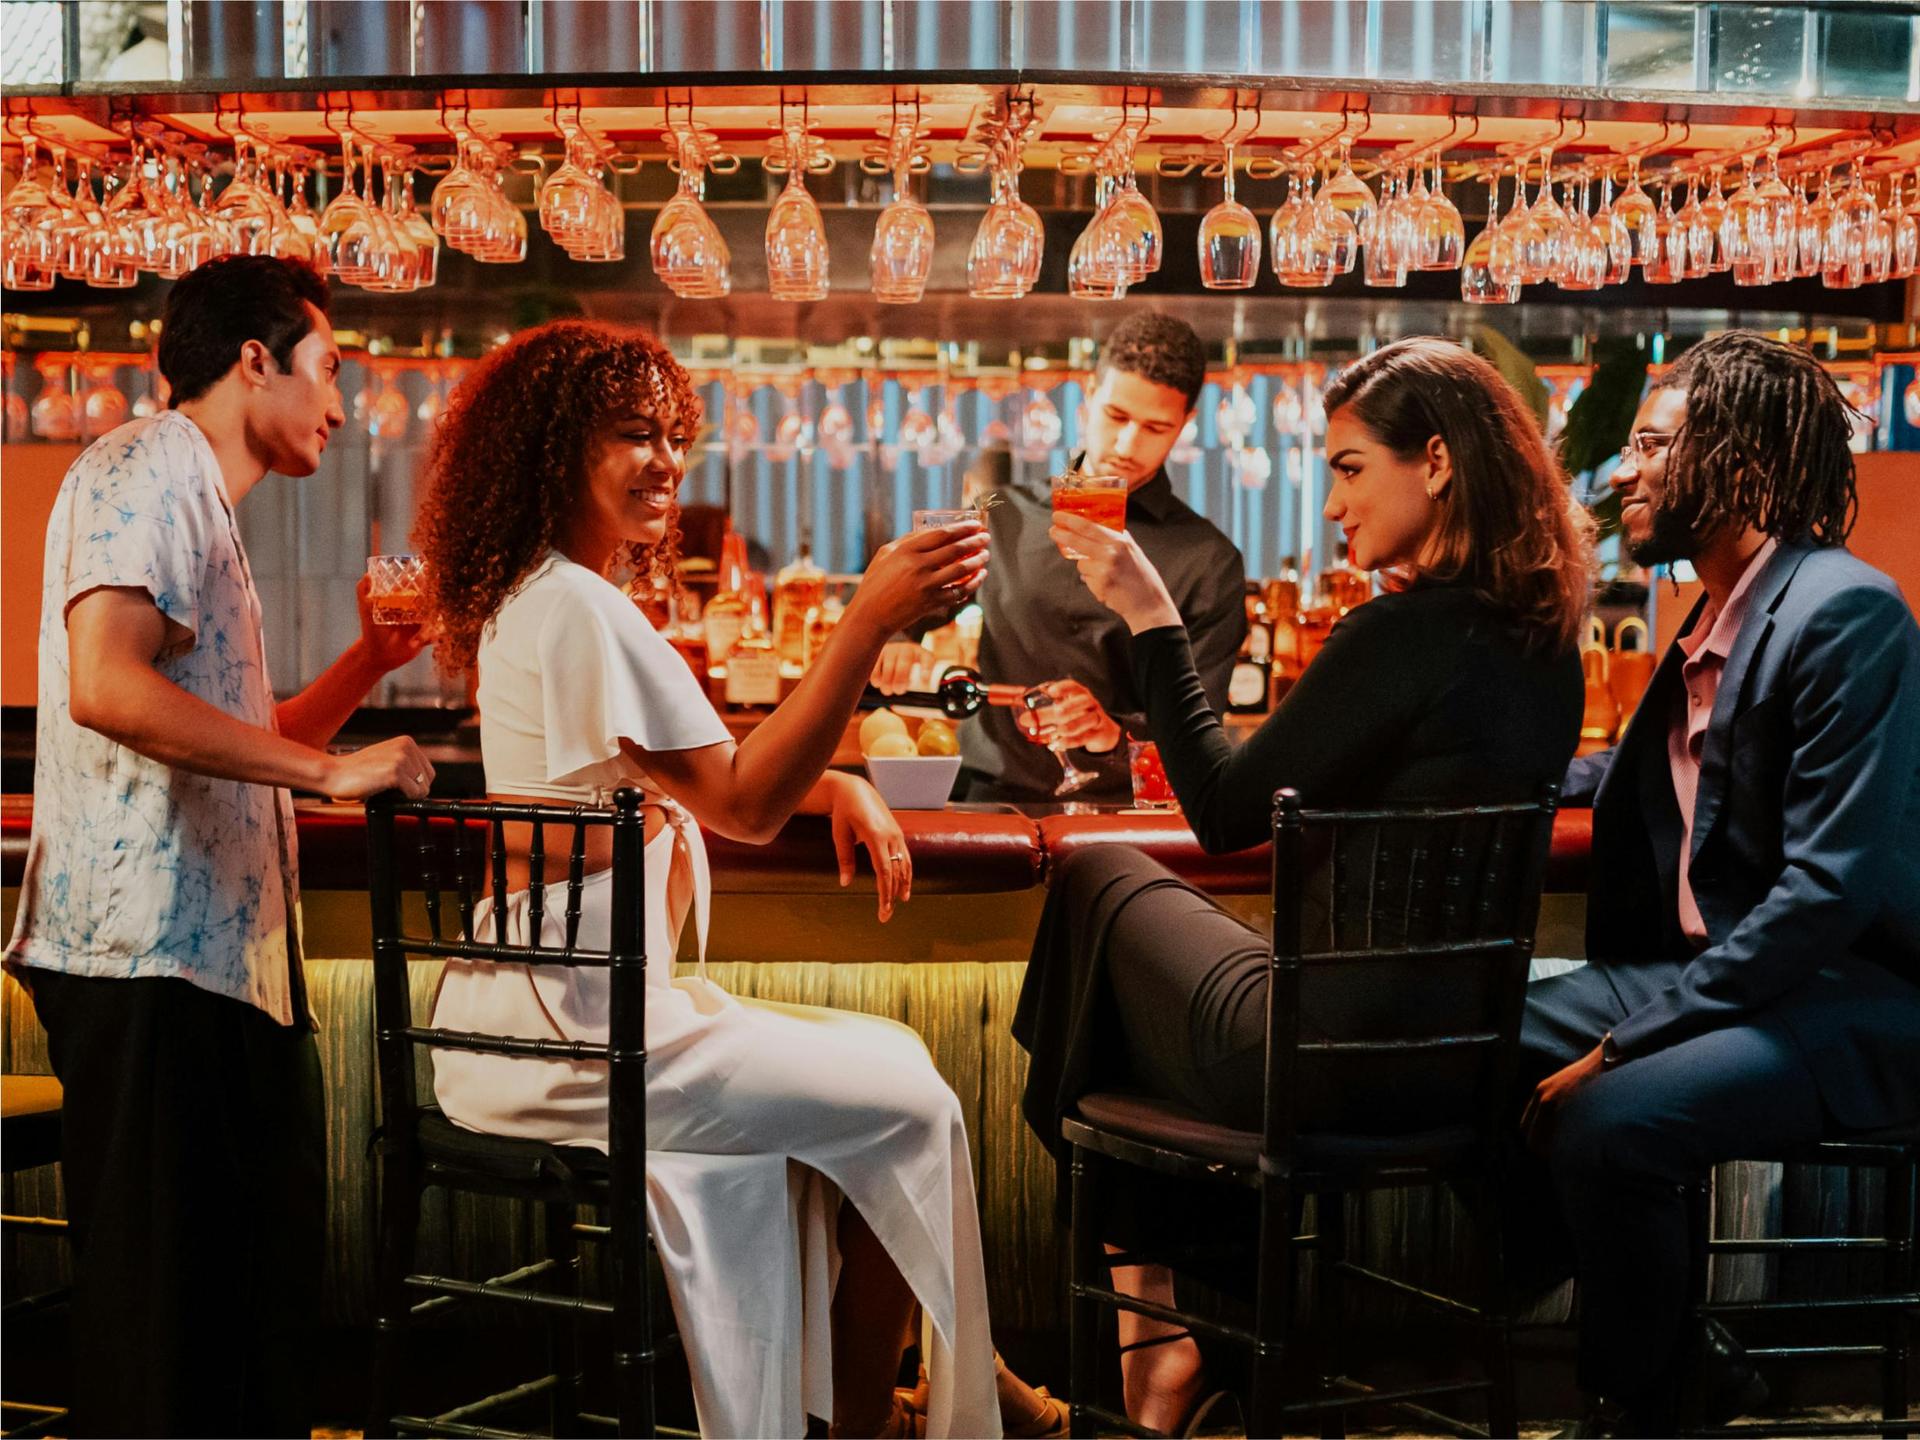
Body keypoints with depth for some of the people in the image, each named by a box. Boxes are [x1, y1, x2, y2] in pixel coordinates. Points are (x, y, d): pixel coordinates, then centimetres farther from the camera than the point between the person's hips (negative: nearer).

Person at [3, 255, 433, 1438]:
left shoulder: (203, 509, 25)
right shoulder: (143, 471, -7)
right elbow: (109, 688, -25)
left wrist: (371, 661, 16)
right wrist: (330, 768, -22)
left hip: (225, 953, 10)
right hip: (146, 953, -10)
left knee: (263, 1301, 13)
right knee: (160, 1309, -4)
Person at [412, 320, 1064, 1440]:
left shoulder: (536, 600, 16)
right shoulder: (576, 610, -17)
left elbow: (699, 770, 20)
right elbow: (744, 805, -23)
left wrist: (835, 780, 3)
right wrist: (870, 621, -27)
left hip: (576, 1003, 10)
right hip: (567, 1033, -10)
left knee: (890, 1057, 15)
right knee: (908, 1104, -3)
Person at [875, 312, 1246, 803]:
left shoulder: (1209, 563, 6)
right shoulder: (1006, 515, 14)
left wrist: (1113, 733, -20)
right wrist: (890, 637, -1)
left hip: (1119, 812, -2)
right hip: (990, 795, 2)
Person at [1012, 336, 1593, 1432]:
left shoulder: (1405, 634, -20)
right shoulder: (1543, 641, 6)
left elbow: (1225, 815, -12)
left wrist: (1153, 619, -7)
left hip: (1330, 1058, -8)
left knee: (1099, 883, 17)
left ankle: (1150, 1315, 24)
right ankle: (1169, 1323, 26)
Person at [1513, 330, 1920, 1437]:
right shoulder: (1719, 610, 11)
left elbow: (1831, 889, -24)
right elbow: (1651, 778, 32)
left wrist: (1625, 1045, -23)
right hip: (1715, 965, 9)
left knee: (1603, 1124, -30)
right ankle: (1662, 1340, 14)